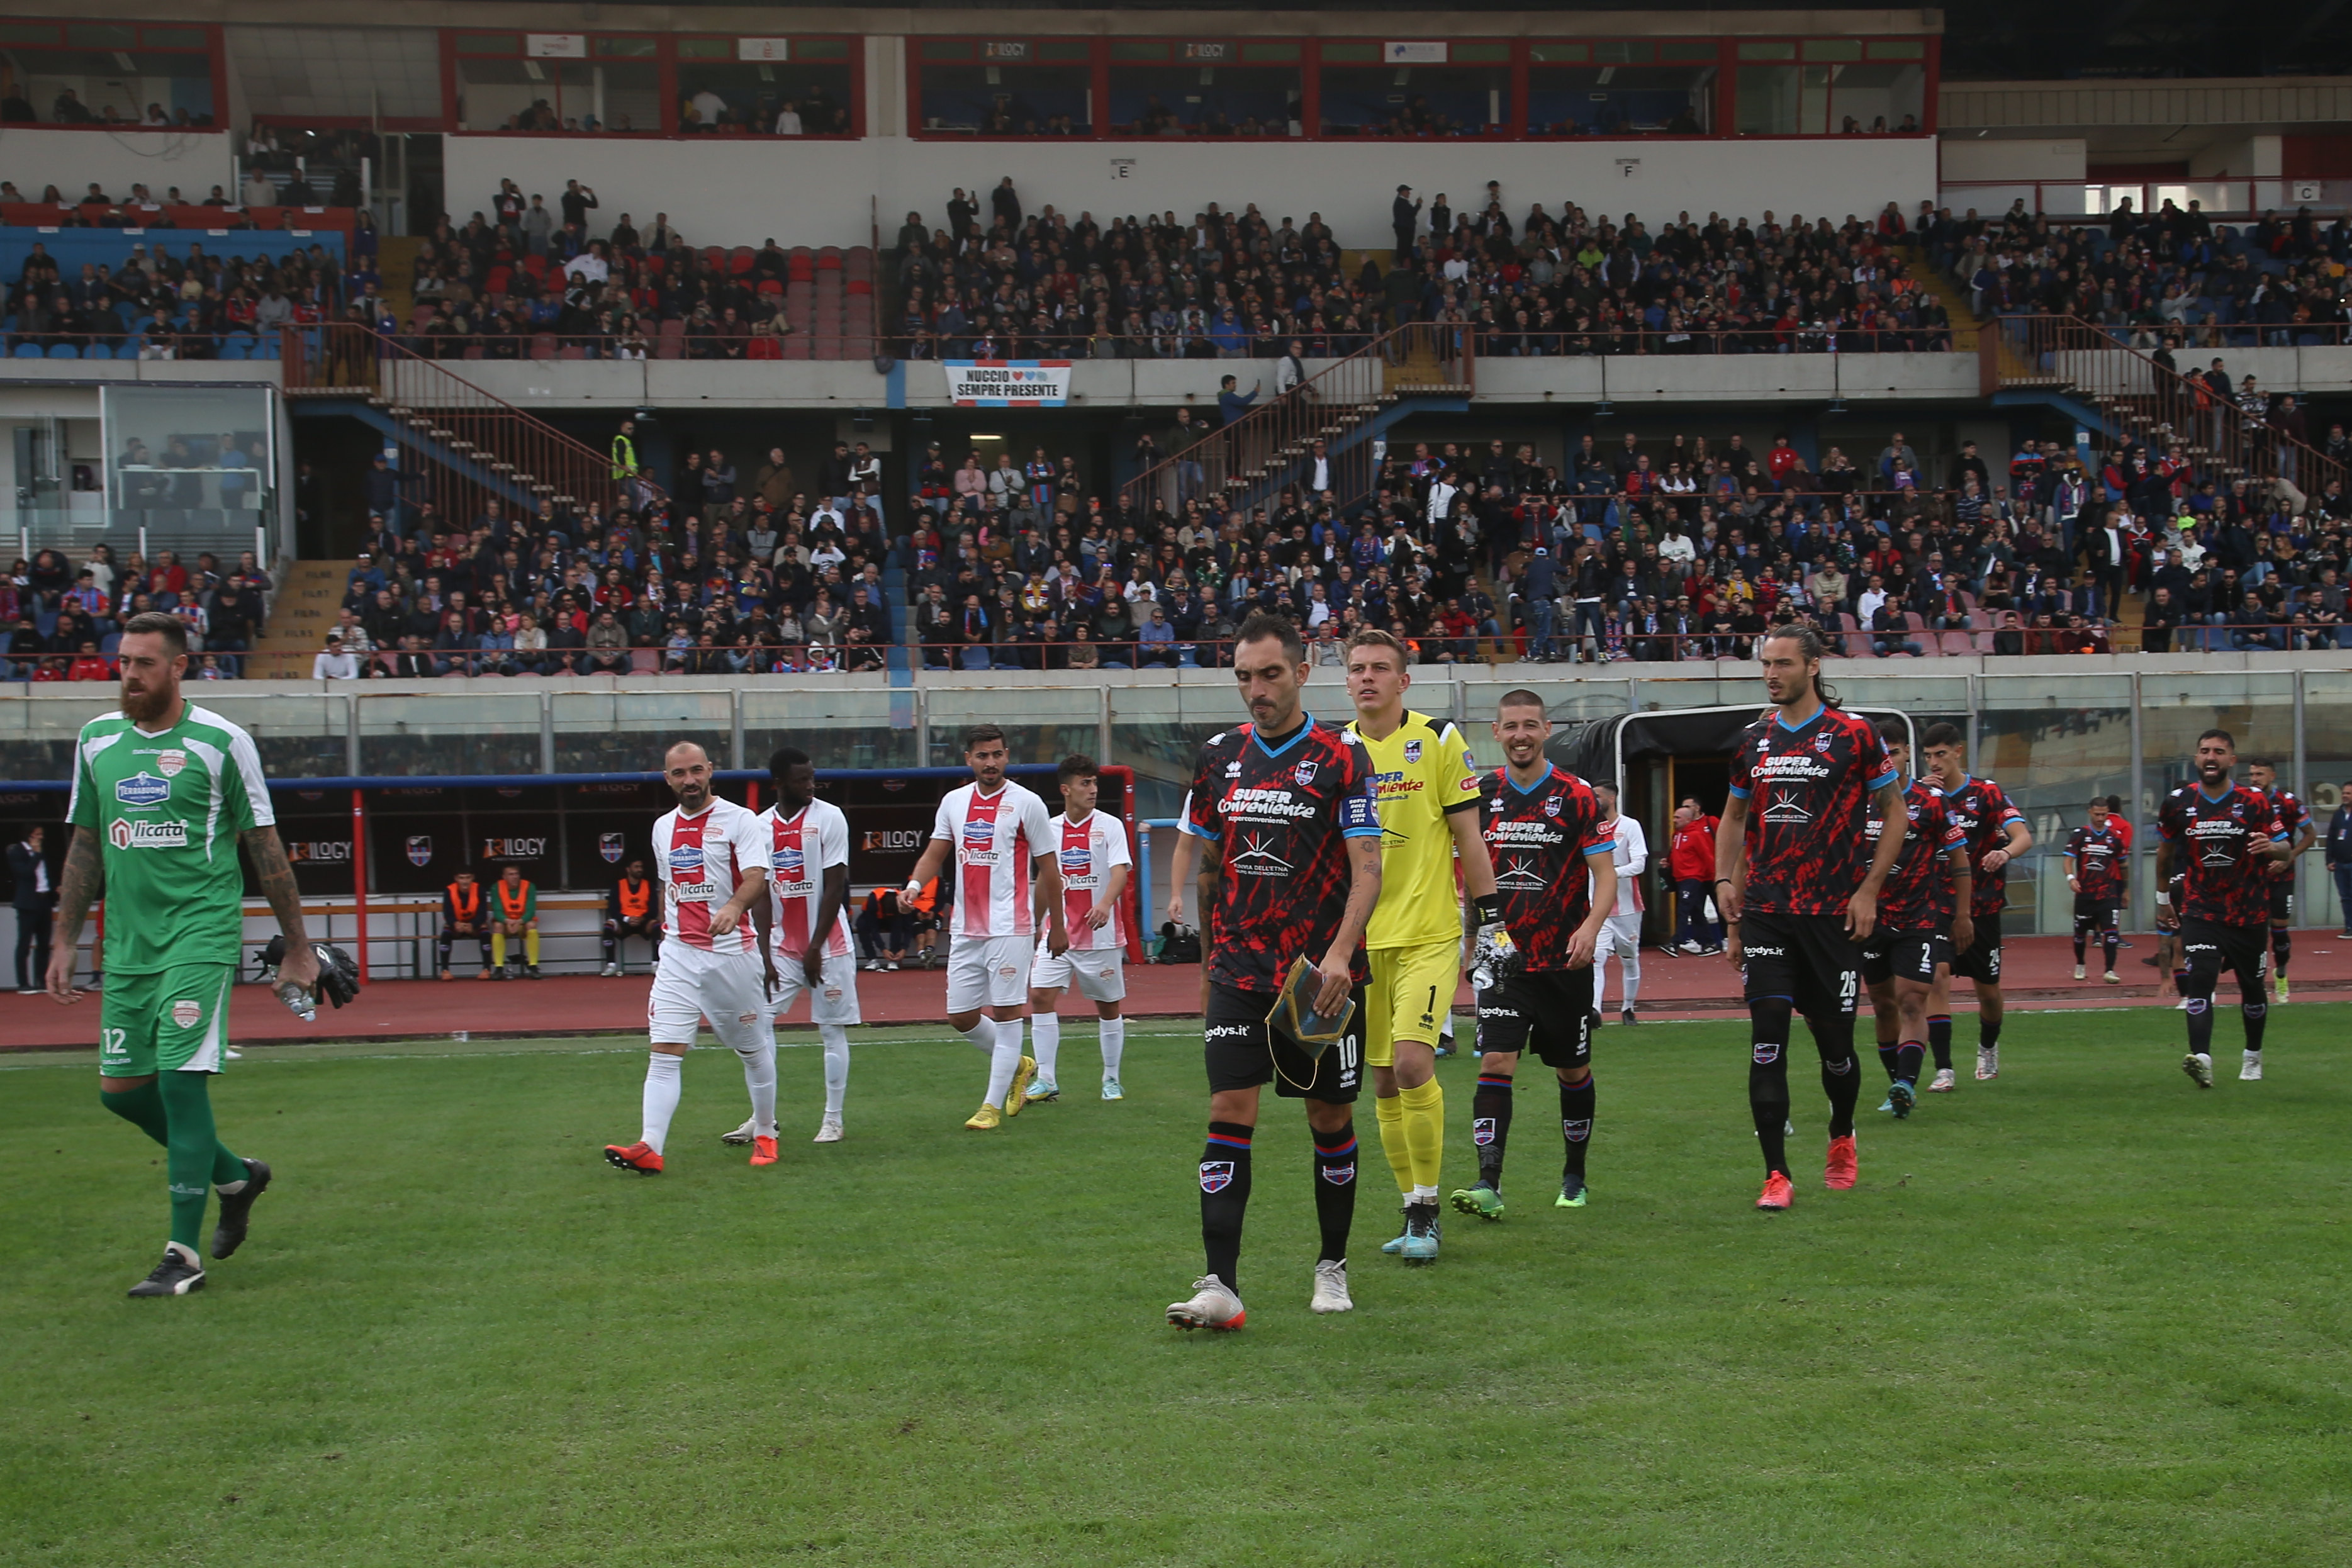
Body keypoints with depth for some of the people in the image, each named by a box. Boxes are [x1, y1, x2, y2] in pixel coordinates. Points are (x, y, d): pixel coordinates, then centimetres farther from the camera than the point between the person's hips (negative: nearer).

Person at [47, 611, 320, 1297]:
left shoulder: (221, 741, -5)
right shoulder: (96, 741, 8)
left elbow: (265, 847, 0)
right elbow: (85, 847, 17)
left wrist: (297, 947, 1)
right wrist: (64, 942, 14)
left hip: (201, 934, -6)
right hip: (128, 941, 6)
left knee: (180, 1079, -14)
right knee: (121, 1089, 6)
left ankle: (184, 1254, -7)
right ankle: (234, 1176, 30)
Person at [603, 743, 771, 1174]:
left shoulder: (739, 820, -5)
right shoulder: (663, 828, 13)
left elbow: (757, 879, -18)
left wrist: (734, 907, -37)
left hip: (732, 950, -4)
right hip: (677, 953, 4)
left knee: (753, 1049, 7)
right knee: (664, 1052, -9)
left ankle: (766, 1135, 23)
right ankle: (650, 1147, -17)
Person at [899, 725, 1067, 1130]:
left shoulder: (1026, 803, -4)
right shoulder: (954, 801, 9)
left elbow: (1048, 868, 0)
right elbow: (935, 853, 10)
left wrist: (1057, 926, 1)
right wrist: (915, 884, -12)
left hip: (1010, 927, -5)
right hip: (965, 929, 5)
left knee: (1006, 1013, -5)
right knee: (960, 1017, 8)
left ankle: (992, 1106, 1)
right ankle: (1018, 1065, 31)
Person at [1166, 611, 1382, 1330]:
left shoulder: (1340, 757, -5)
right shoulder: (1218, 756, 8)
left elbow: (1367, 866, -10)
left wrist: (1339, 954, -23)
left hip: (1322, 978, -2)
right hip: (1238, 973, 2)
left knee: (1331, 1120, 8)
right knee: (1229, 1116, -9)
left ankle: (1332, 1267, 25)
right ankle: (1221, 1287, -11)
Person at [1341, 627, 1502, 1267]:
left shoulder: (1438, 739, -2)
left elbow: (1467, 837, 1)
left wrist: (1489, 922, -2)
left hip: (1428, 934, -4)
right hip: (1360, 938, 4)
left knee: (1412, 1063, -17)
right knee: (1383, 1079, 5)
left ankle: (1427, 1209, -5)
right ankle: (1415, 1212, 16)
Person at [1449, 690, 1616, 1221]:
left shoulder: (1578, 797, -4)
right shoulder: (1479, 797, 4)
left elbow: (1605, 875, -6)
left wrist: (1589, 928, -23)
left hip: (1564, 960, -1)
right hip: (1501, 958, 1)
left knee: (1573, 1071, 10)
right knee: (1495, 1061, -13)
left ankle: (1574, 1177, 28)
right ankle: (1488, 1184, -17)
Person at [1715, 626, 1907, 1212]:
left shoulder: (1853, 735, -3)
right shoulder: (1754, 741, 9)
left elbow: (1895, 813, 2)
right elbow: (1735, 817, 21)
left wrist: (1869, 890, -5)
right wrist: (1725, 881, 6)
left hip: (1834, 914, -3)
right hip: (1765, 912, 3)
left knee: (1835, 1041, 6)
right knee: (1767, 1037, -8)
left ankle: (1842, 1140, 35)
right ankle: (1776, 1175, -5)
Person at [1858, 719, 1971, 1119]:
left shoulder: (1930, 800, -4)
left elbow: (1959, 857, 3)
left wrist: (1961, 914, 2)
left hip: (1922, 917, -4)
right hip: (1873, 918, 4)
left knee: (1912, 1003, -14)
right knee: (1883, 1004, 9)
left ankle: (1906, 1084, -22)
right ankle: (1898, 1085, 21)